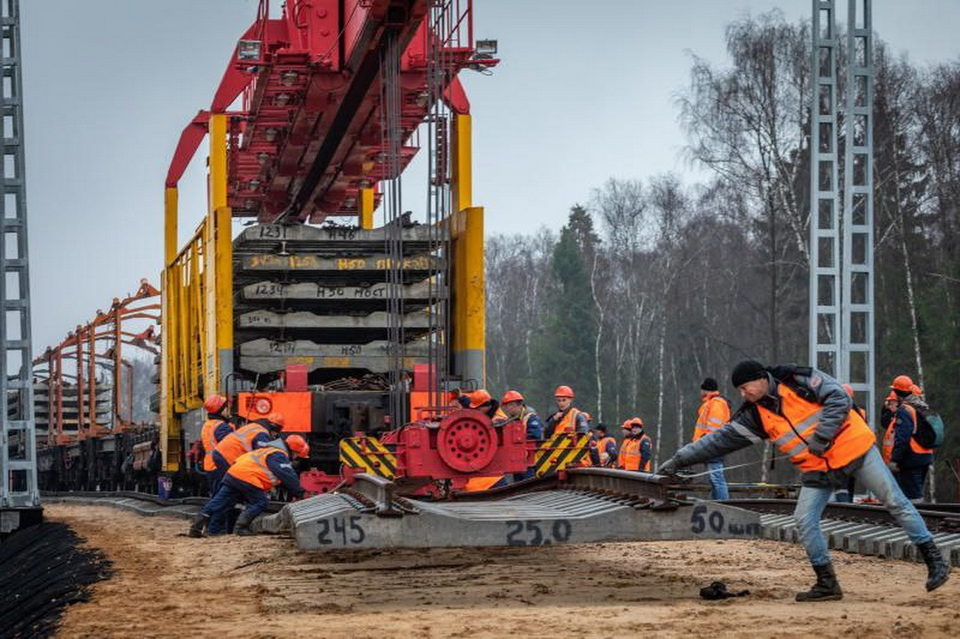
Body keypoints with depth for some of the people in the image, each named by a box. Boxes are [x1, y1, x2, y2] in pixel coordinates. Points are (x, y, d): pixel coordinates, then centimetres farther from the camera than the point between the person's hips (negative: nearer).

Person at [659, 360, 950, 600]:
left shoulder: (799, 380, -14)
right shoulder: (754, 416, 2)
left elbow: (839, 399, -19)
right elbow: (720, 440, 1)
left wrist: (822, 436, -26)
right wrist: (680, 459, -5)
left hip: (854, 447, -6)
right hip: (817, 468, 6)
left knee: (894, 502, -3)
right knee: (804, 520, -7)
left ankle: (934, 560, 6)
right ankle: (827, 584, 1)